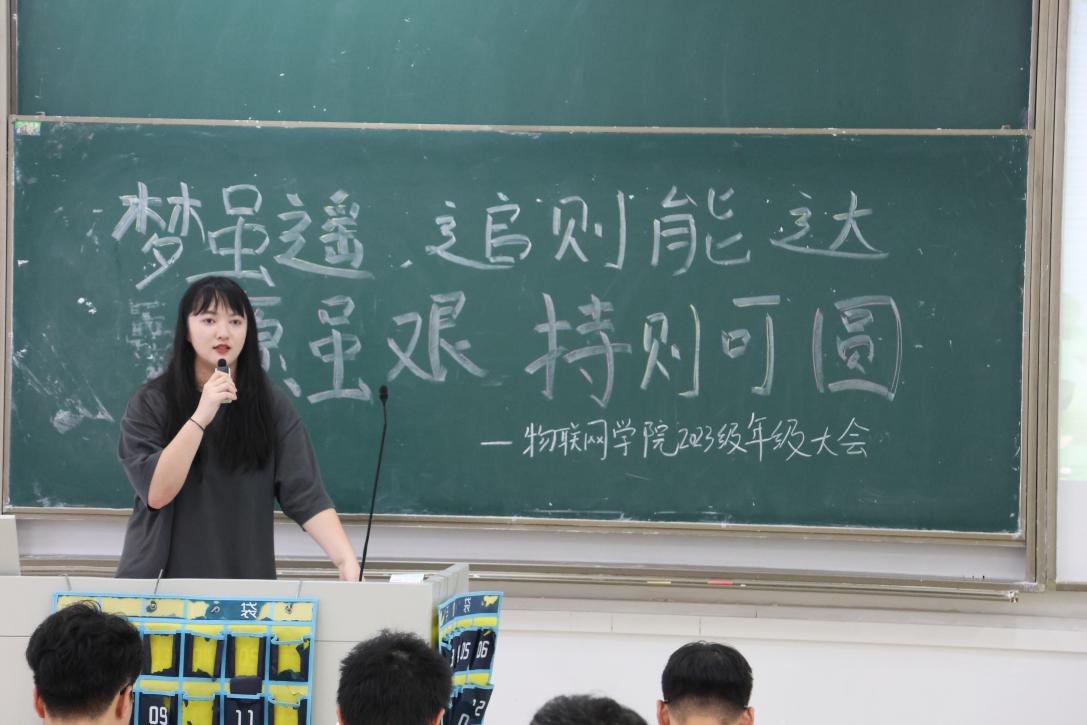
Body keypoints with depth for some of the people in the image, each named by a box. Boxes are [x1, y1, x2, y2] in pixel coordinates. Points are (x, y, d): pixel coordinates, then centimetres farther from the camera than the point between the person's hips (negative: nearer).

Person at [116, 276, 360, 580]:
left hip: (246, 581, 1)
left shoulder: (271, 404, -1)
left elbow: (305, 494, -8)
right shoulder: (151, 402, -4)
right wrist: (200, 417, -23)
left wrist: (347, 560, -23)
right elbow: (156, 493, -14)